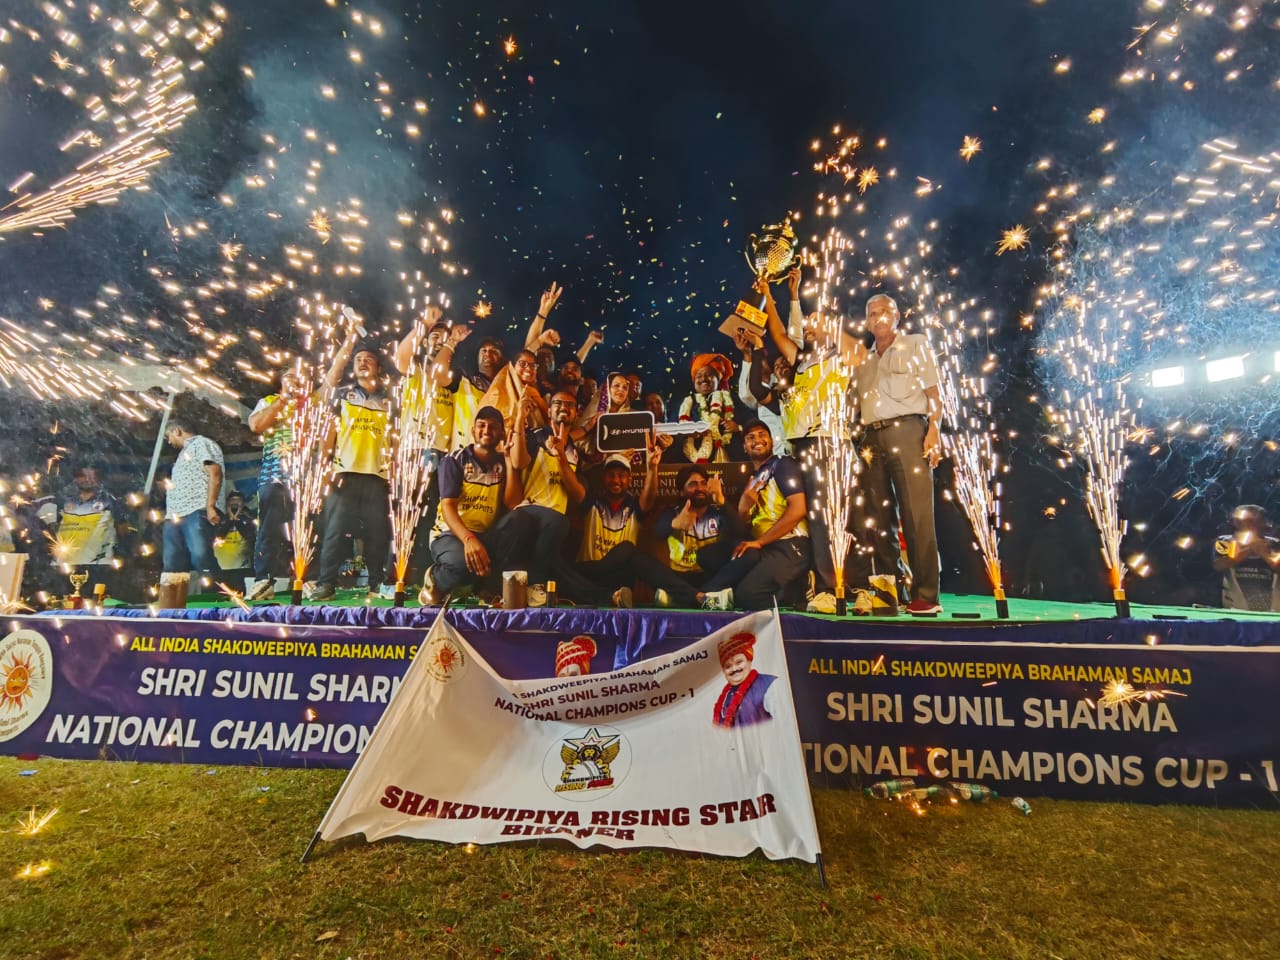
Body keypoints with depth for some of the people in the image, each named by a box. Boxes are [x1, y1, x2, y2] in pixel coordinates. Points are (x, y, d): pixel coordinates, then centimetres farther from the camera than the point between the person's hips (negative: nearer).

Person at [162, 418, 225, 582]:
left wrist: (210, 506, -20)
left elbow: (215, 473, -10)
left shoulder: (202, 443, 6)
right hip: (175, 515, 10)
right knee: (172, 566, 0)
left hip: (197, 511, -9)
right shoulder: (185, 452, 33)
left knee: (200, 557, -24)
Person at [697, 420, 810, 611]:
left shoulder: (783, 465, 2)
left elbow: (798, 509, -13)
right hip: (760, 550, 6)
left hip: (789, 546, -6)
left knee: (748, 594, -28)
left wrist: (759, 542, -13)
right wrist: (743, 510, -3)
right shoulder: (752, 480, 23)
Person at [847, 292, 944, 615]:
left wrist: (934, 431, -11)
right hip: (872, 438, 5)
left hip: (906, 431, -5)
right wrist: (860, 442, 4)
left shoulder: (915, 343, 13)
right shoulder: (863, 359, 25)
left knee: (916, 514, -10)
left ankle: (926, 596, -8)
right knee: (878, 518, 3)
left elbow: (933, 392, 3)